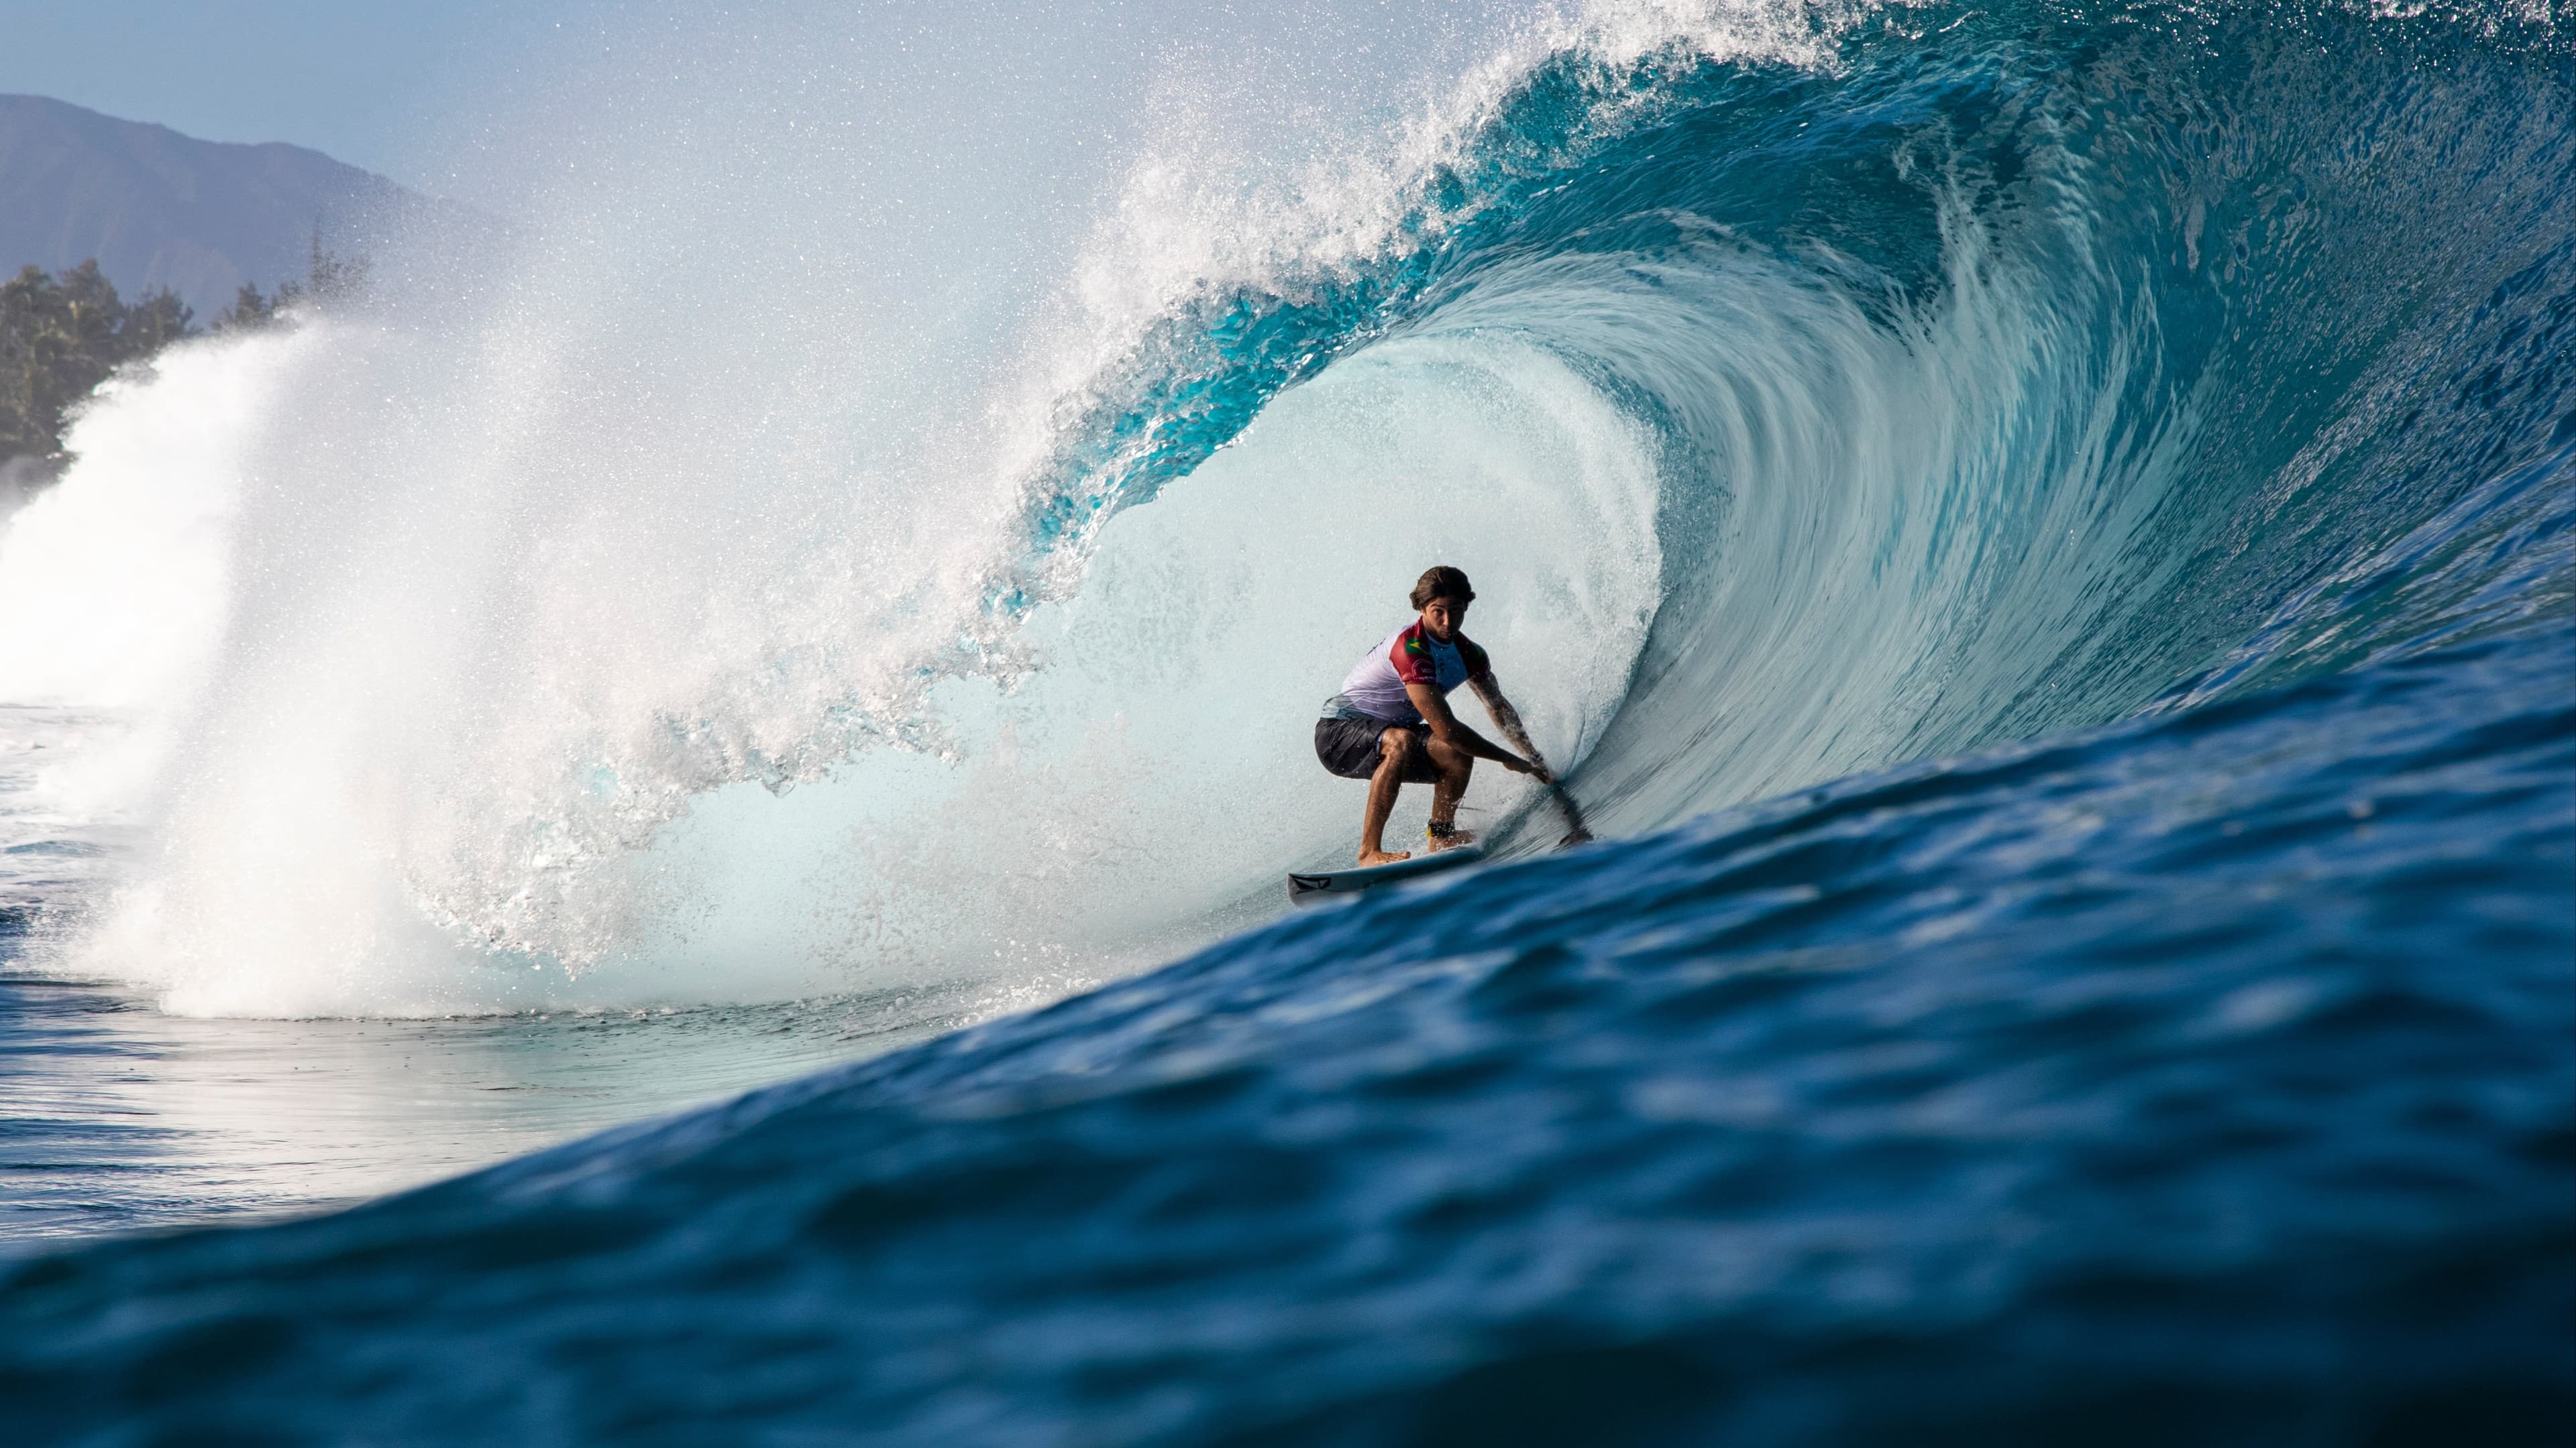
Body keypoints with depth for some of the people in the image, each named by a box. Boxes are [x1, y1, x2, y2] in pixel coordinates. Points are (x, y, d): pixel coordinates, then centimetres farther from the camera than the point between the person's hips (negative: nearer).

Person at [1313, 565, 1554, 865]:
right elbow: (1446, 729, -31)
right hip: (1338, 735, -8)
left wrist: (1536, 762, 5)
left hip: (1387, 733, 8)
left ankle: (1441, 837, 6)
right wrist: (1511, 761, -22)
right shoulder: (1410, 649, -30)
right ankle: (1370, 852, -36)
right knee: (1401, 741, -37)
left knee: (1459, 754, -15)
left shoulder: (1468, 654, -2)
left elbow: (1500, 708, 13)